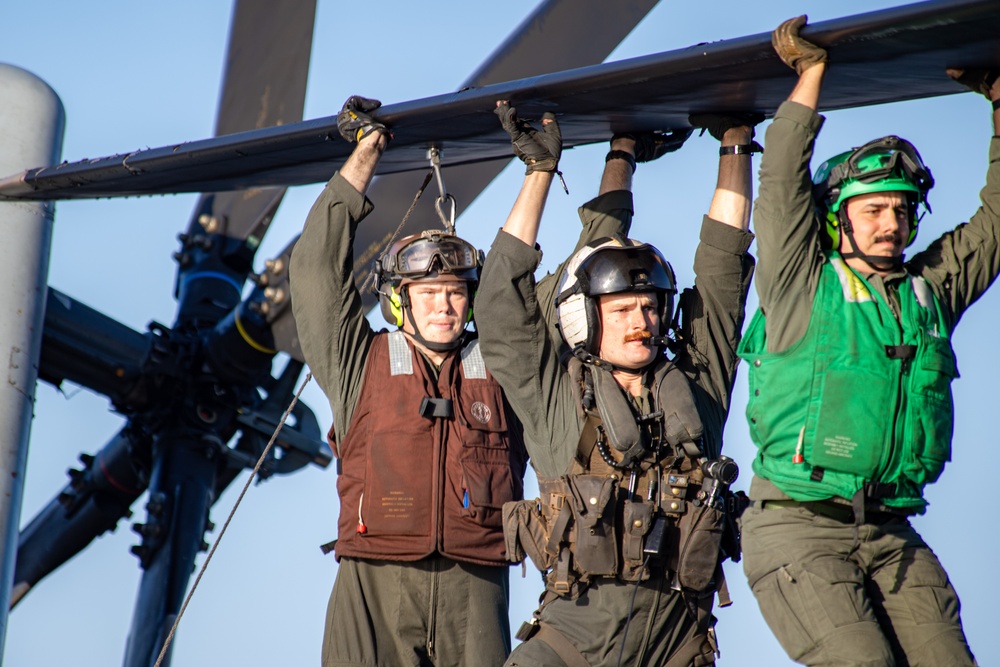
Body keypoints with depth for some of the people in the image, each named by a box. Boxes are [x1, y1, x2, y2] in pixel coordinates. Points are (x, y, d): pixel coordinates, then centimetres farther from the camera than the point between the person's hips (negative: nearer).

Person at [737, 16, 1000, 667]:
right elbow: (783, 184, -6)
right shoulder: (803, 286, 3)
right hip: (798, 526, -5)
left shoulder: (932, 288, 16)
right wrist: (812, 73, -3)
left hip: (891, 534, 5)